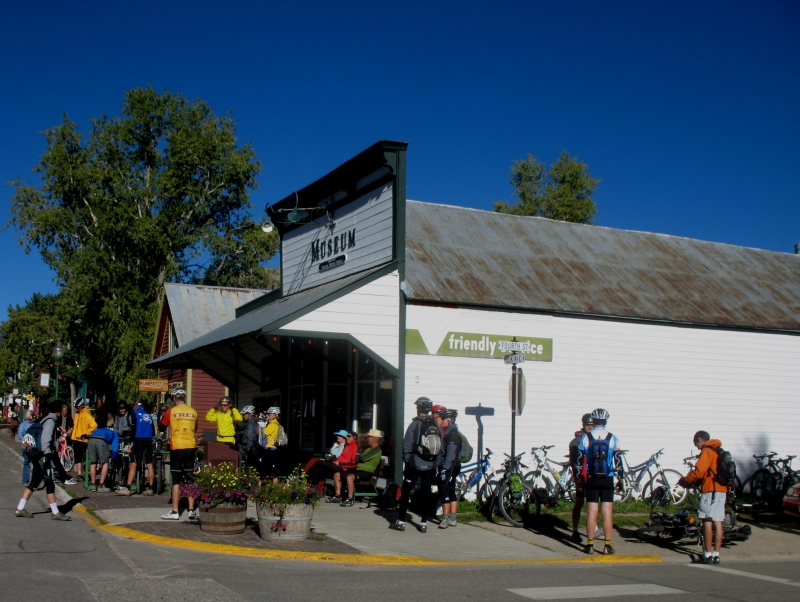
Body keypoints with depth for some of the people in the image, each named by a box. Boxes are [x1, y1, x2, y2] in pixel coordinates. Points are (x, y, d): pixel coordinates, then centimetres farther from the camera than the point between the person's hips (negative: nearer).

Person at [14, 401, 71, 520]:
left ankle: (20, 508, 15)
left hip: (36, 456, 9)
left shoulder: (42, 420, 16)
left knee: (34, 483, 14)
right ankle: (56, 513, -3)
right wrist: (47, 453, -26)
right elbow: (45, 438, -22)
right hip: (43, 456, -9)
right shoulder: (50, 421, -12)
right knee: (50, 484, -6)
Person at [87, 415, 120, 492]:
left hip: (91, 439, 4)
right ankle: (101, 486, 4)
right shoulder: (115, 435, 30)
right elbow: (115, 449, 13)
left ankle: (93, 485, 22)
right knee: (105, 463, 9)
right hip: (101, 440, -4)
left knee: (93, 463, 18)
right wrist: (112, 458, 32)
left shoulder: (100, 430, 44)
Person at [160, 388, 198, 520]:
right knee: (190, 479, 9)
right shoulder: (193, 412, 5)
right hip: (190, 446, 3)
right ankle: (191, 510, 7)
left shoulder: (171, 411, -5)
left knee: (176, 480, 1)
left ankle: (175, 512, 1)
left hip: (176, 447, -3)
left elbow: (162, 426, 8)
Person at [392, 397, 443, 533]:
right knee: (426, 493, 9)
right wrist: (436, 463, 12)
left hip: (415, 464, -4)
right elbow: (441, 448, 6)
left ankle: (401, 522, 5)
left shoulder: (414, 425, -9)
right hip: (430, 465, 4)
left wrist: (406, 460, 2)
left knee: (405, 492, 4)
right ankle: (423, 523, 10)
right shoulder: (436, 426, 3)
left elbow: (407, 445, -9)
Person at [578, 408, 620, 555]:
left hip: (591, 479, 0)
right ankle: (607, 545, 3)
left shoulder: (585, 437, -4)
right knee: (607, 512, 2)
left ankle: (590, 545, 5)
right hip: (607, 479, 0)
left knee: (591, 511, 2)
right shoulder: (612, 438, -3)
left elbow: (579, 459, -1)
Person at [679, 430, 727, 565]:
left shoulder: (707, 451, -8)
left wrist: (685, 480, -2)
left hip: (710, 490, -8)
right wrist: (694, 481, 18)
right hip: (722, 489, 8)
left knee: (707, 521, -5)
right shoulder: (719, 451, 20)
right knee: (718, 522, 6)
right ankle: (716, 555, 7)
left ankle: (708, 555, -5)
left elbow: (699, 471, -16)